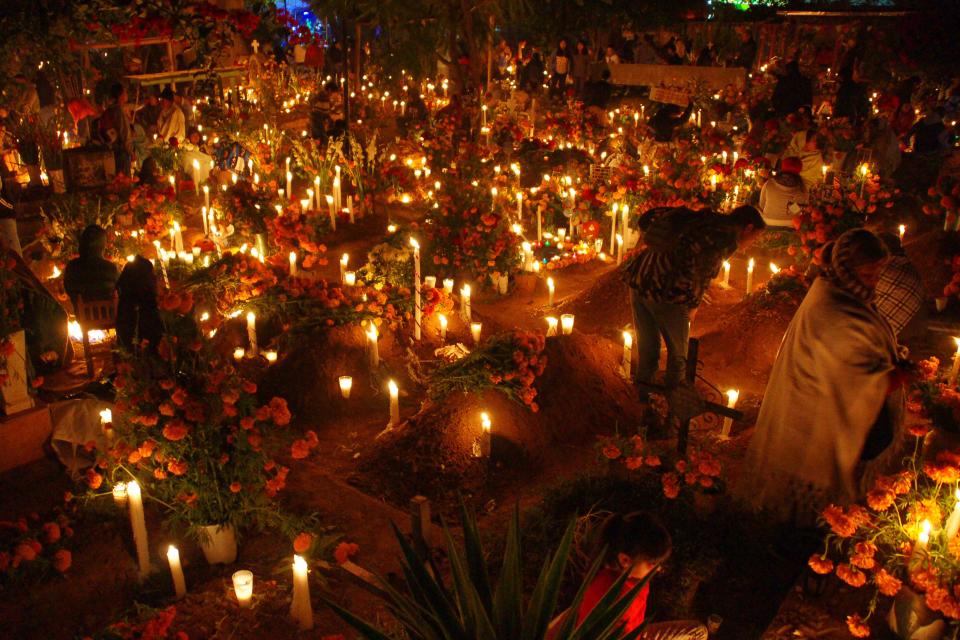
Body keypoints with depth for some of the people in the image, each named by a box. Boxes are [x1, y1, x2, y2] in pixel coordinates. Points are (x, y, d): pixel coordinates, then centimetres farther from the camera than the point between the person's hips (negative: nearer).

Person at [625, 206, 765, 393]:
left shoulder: (701, 218, 20)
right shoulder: (728, 235, -3)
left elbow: (649, 217, 20)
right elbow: (703, 271, -14)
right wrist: (693, 304, -1)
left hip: (638, 278, 8)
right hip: (665, 292, -8)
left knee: (646, 349, 22)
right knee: (677, 354, 16)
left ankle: (642, 400, 35)